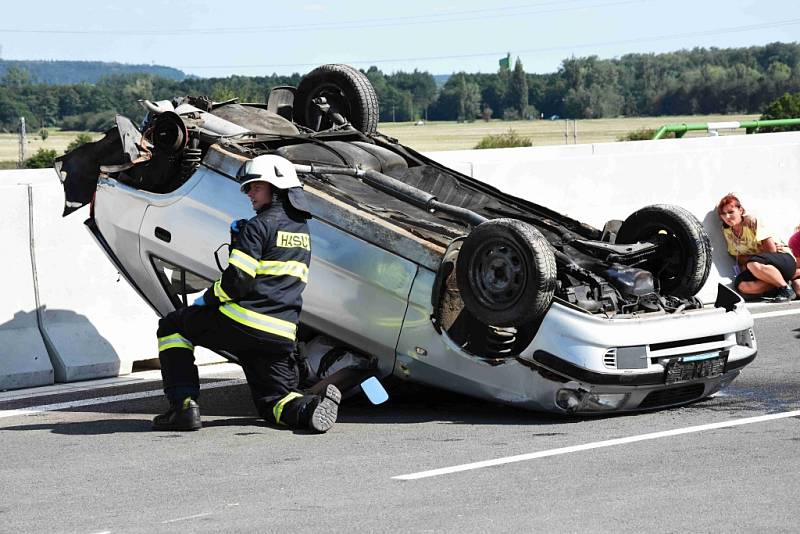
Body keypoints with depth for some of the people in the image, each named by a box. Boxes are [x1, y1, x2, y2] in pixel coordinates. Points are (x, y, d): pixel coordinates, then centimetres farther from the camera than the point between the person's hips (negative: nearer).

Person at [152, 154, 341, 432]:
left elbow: (237, 280, -15)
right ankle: (311, 407, -18)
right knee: (273, 401, 17)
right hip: (282, 335, 7)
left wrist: (207, 299, 3)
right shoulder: (301, 230, 18)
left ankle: (183, 404, 2)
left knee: (172, 326, 15)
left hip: (243, 324, -7)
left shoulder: (258, 226, -7)